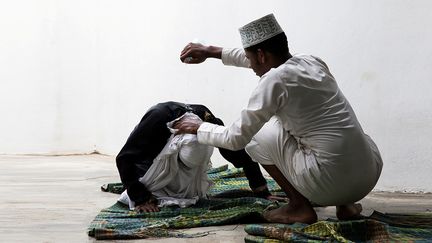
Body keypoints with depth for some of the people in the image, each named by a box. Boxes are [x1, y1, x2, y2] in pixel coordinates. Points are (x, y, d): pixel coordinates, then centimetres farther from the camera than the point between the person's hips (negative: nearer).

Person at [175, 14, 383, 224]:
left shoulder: (274, 80, -10)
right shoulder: (312, 62, 10)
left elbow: (236, 138, -2)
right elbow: (267, 59, 30)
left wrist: (198, 127, 16)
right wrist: (212, 51, 35)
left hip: (332, 183, -6)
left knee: (257, 134, 12)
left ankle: (299, 206, 12)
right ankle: (344, 203, 21)